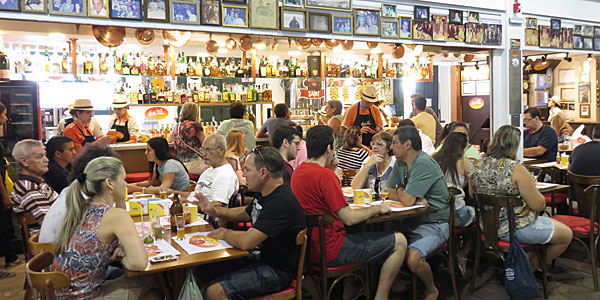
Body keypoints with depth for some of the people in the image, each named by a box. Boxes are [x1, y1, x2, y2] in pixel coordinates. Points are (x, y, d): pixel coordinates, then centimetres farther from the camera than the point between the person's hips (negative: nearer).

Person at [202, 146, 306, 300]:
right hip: (262, 258, 10)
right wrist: (214, 211, 12)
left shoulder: (281, 202, -27)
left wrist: (224, 233, -10)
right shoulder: (266, 194, 8)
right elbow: (245, 213, 28)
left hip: (277, 272, -10)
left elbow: (246, 242, -32)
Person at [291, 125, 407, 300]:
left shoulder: (298, 172, 6)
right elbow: (349, 219, -21)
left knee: (359, 231, 35)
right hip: (330, 250, -9)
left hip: (311, 247, 9)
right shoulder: (325, 175, -21)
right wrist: (377, 209, -6)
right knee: (399, 242, -1)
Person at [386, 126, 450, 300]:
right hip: (411, 220, 8)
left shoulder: (424, 164, -21)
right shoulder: (400, 163, 7)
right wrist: (417, 200, -13)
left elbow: (407, 200, -27)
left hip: (434, 223, -8)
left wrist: (400, 190, -3)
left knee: (412, 258, -29)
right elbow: (390, 194, 4)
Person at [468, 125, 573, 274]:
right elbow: (539, 205, -18)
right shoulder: (516, 169, -24)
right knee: (567, 234, 17)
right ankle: (536, 265, 31)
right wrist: (532, 188, 3)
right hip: (516, 229, -7)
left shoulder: (476, 167, -5)